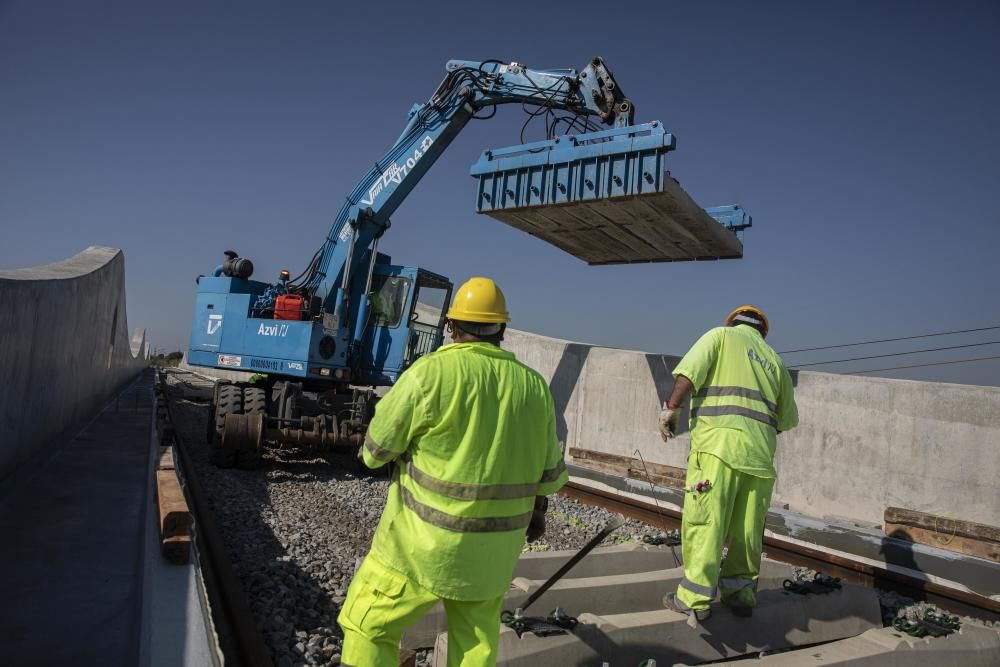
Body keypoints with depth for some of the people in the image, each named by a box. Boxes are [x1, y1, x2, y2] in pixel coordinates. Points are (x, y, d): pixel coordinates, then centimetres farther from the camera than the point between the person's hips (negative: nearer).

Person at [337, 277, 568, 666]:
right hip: (495, 546, 5)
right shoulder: (533, 385, -1)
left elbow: (377, 449, -8)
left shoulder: (432, 372, -17)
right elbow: (549, 471, 8)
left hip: (424, 544, -5)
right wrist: (538, 507, 27)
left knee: (368, 627, 13)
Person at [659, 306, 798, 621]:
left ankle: (695, 598, -1)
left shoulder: (722, 335, 9)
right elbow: (788, 418, 26)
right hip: (760, 451, 5)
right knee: (747, 526, 13)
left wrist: (671, 409, -3)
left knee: (703, 521, -3)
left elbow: (688, 373, -7)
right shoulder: (774, 359, 23)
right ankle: (741, 592, 22)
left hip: (718, 442, -5)